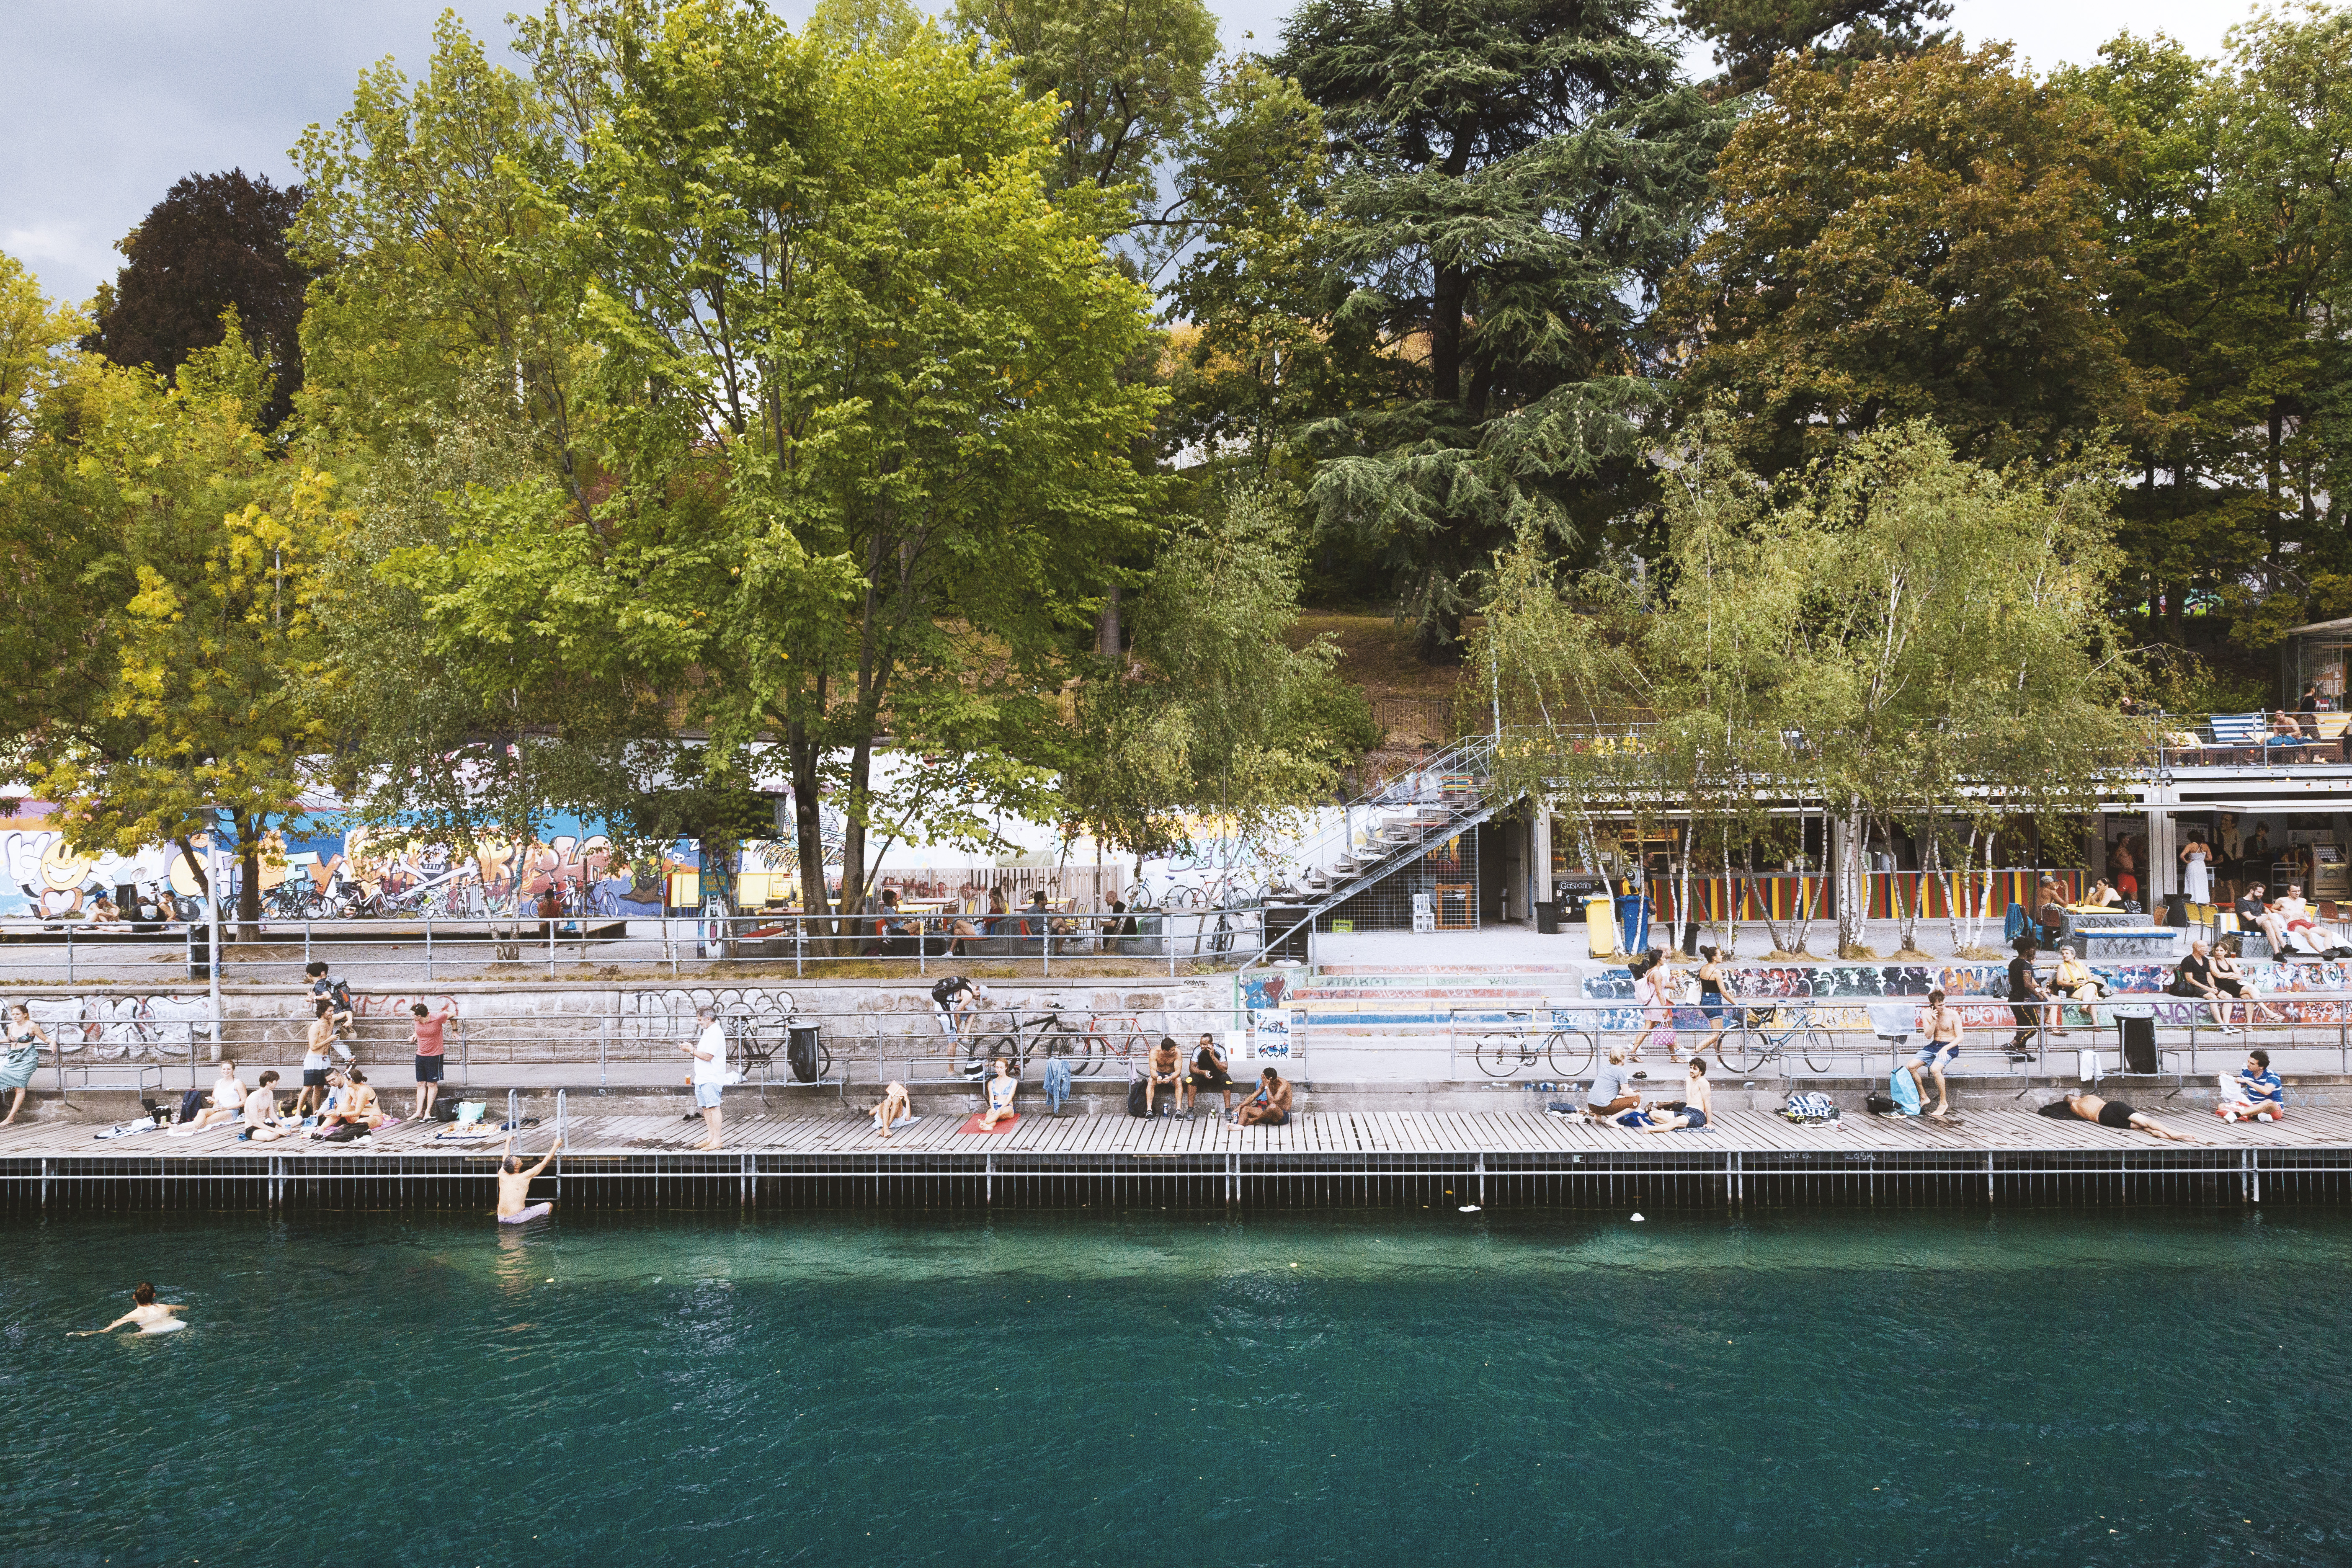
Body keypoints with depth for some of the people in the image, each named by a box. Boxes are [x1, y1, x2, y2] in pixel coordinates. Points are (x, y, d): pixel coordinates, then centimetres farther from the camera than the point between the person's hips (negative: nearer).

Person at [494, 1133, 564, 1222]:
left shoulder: (502, 1175, 2)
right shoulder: (524, 1177, -11)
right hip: (516, 1218, -6)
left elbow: (505, 1158, 25)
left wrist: (508, 1142, 41)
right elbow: (544, 1163, 1)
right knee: (549, 1206, 8)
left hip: (501, 1219, 6)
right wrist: (556, 1146, 13)